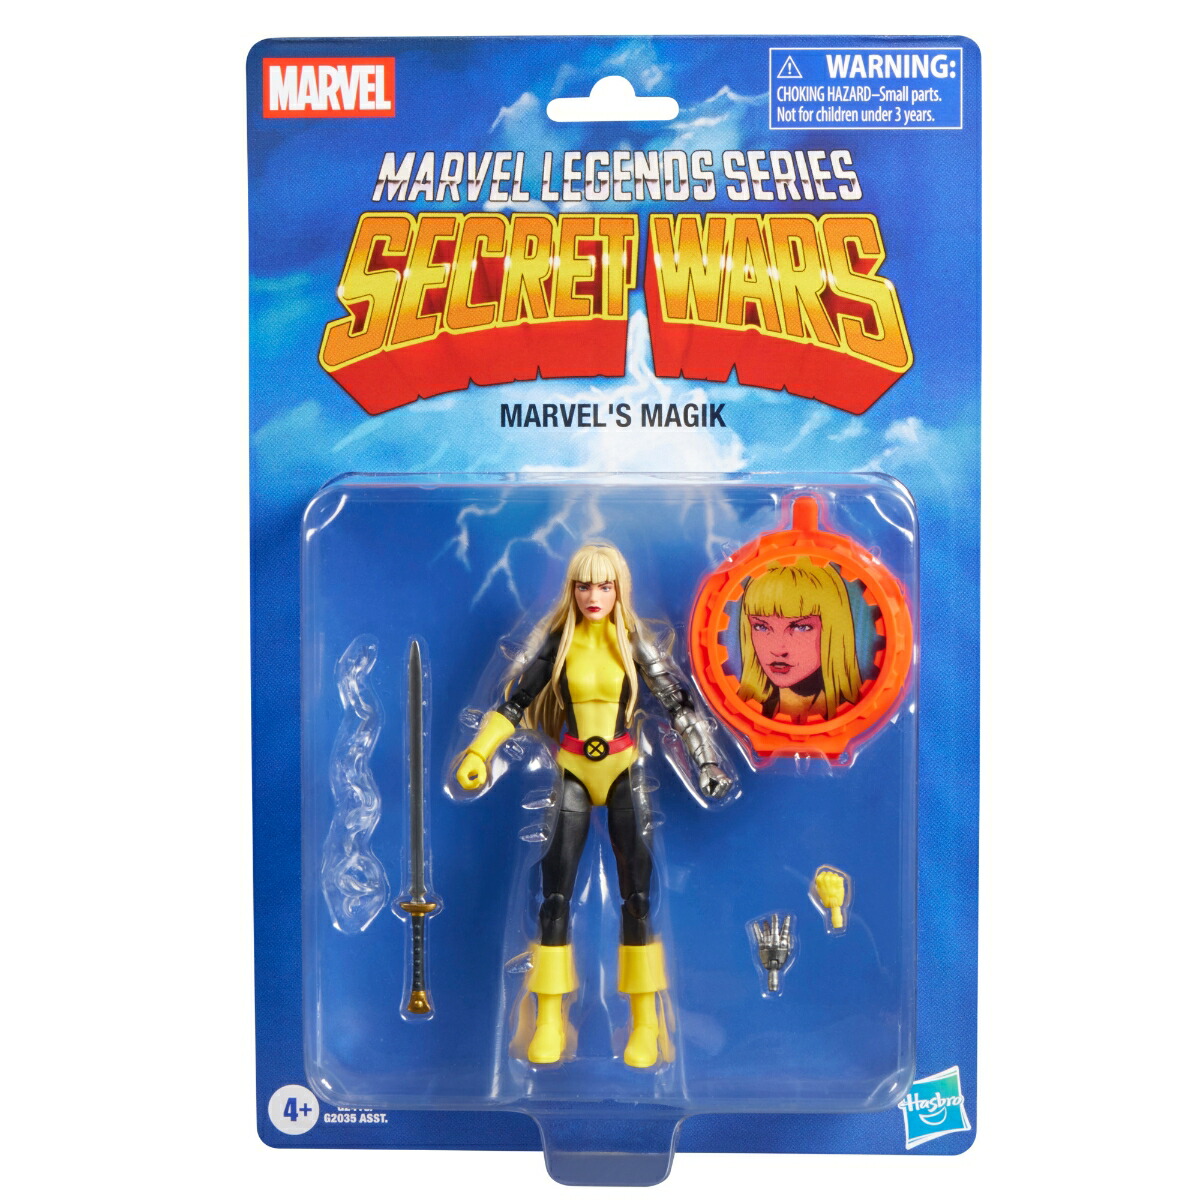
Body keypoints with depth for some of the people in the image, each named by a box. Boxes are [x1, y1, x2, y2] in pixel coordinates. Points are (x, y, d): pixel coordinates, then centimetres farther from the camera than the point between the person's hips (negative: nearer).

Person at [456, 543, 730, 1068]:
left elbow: (679, 702, -3)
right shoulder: (558, 640, 0)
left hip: (625, 771, -1)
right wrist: (477, 754, -4)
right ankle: (550, 1021, 12)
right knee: (554, 894, 0)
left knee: (638, 895, -2)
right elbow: (515, 702, 5)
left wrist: (708, 763, -12)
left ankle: (646, 1022, 10)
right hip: (573, 773, 1)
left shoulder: (634, 640, -3)